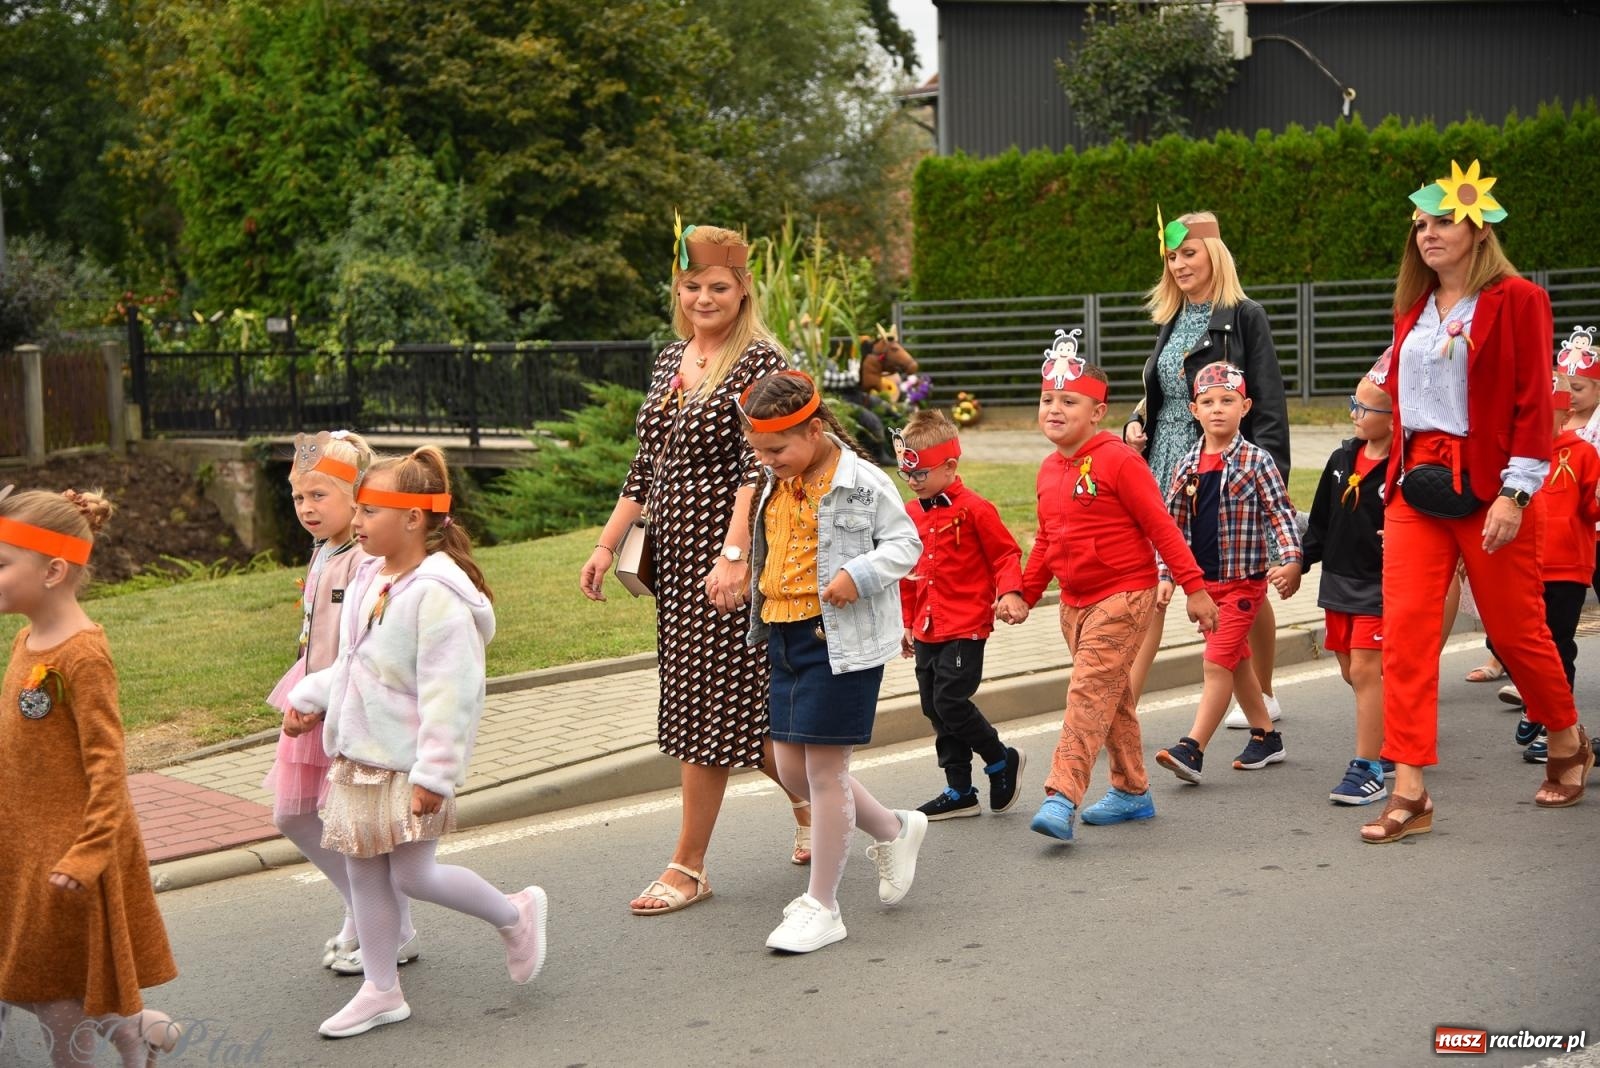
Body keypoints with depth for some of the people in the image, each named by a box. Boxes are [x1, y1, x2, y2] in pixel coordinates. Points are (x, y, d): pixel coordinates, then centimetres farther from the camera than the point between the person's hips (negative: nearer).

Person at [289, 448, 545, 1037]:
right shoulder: (368, 579, 7)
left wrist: (435, 773, -25)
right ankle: (381, 991, 22)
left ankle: (515, 914, 20)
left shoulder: (436, 592, -21)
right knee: (364, 872, 10)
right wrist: (309, 697, 17)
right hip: (359, 756, 8)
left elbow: (449, 692, -24)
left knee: (413, 874, -4)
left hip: (411, 762, -8)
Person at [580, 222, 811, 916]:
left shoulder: (758, 362, -9)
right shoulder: (670, 361, 14)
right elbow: (646, 464, 18)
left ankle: (687, 867, 5)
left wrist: (734, 554, -26)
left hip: (725, 554, -7)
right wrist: (607, 544, 14)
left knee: (706, 702, -3)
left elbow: (757, 466, -18)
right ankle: (810, 806, 33)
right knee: (739, 702, 13)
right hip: (674, 553, 7)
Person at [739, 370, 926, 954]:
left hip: (843, 637, -8)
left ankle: (821, 906, 7)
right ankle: (894, 830, 32)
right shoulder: (777, 485, 9)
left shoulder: (861, 481, -12)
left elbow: (905, 543, -6)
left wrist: (859, 575, -21)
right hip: (785, 637, 8)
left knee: (823, 766, -4)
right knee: (792, 767, 10)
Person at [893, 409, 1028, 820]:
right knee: (935, 709, 9)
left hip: (965, 627, -7)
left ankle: (1003, 760, 12)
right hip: (926, 630, 7)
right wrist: (906, 623, 21)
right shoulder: (911, 514, 9)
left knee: (949, 701, -12)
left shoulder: (974, 509, -11)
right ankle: (959, 791, 20)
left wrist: (1010, 592, -21)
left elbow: (1006, 555, -5)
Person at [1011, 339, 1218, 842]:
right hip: (1075, 602, 8)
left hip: (1124, 596, -8)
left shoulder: (1118, 460, -14)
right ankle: (1132, 792, 29)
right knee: (1111, 698, 16)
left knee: (1089, 691, -16)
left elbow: (1161, 526, -13)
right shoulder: (1049, 470, 9)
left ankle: (1062, 798, -21)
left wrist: (1194, 587, -13)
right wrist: (1025, 595, 13)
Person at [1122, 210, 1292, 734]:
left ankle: (1264, 696, 28)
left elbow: (1269, 404, -10)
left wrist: (1268, 474, -18)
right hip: (1166, 472, 5)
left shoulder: (1244, 317, -6)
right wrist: (1137, 426, 4)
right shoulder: (1172, 322, 13)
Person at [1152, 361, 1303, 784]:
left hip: (1243, 580, -6)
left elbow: (1281, 514, -9)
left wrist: (1292, 562, -22)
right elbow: (1173, 524, 10)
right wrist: (1166, 576, 5)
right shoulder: (1188, 466, 5)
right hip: (1204, 580, 6)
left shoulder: (1256, 461, -8)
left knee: (1218, 661, -11)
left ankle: (1192, 749, -14)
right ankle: (1266, 736, 30)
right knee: (1236, 660, 16)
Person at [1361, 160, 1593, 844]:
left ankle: (1569, 745, 34)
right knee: (1405, 627, -7)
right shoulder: (1413, 311, 14)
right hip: (1415, 486, 5)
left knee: (1515, 629, 6)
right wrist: (1396, 481, 14)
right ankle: (1409, 794, -7)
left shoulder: (1516, 299, -4)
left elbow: (1533, 404, -9)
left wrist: (1514, 496, -15)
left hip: (1486, 489, -5)